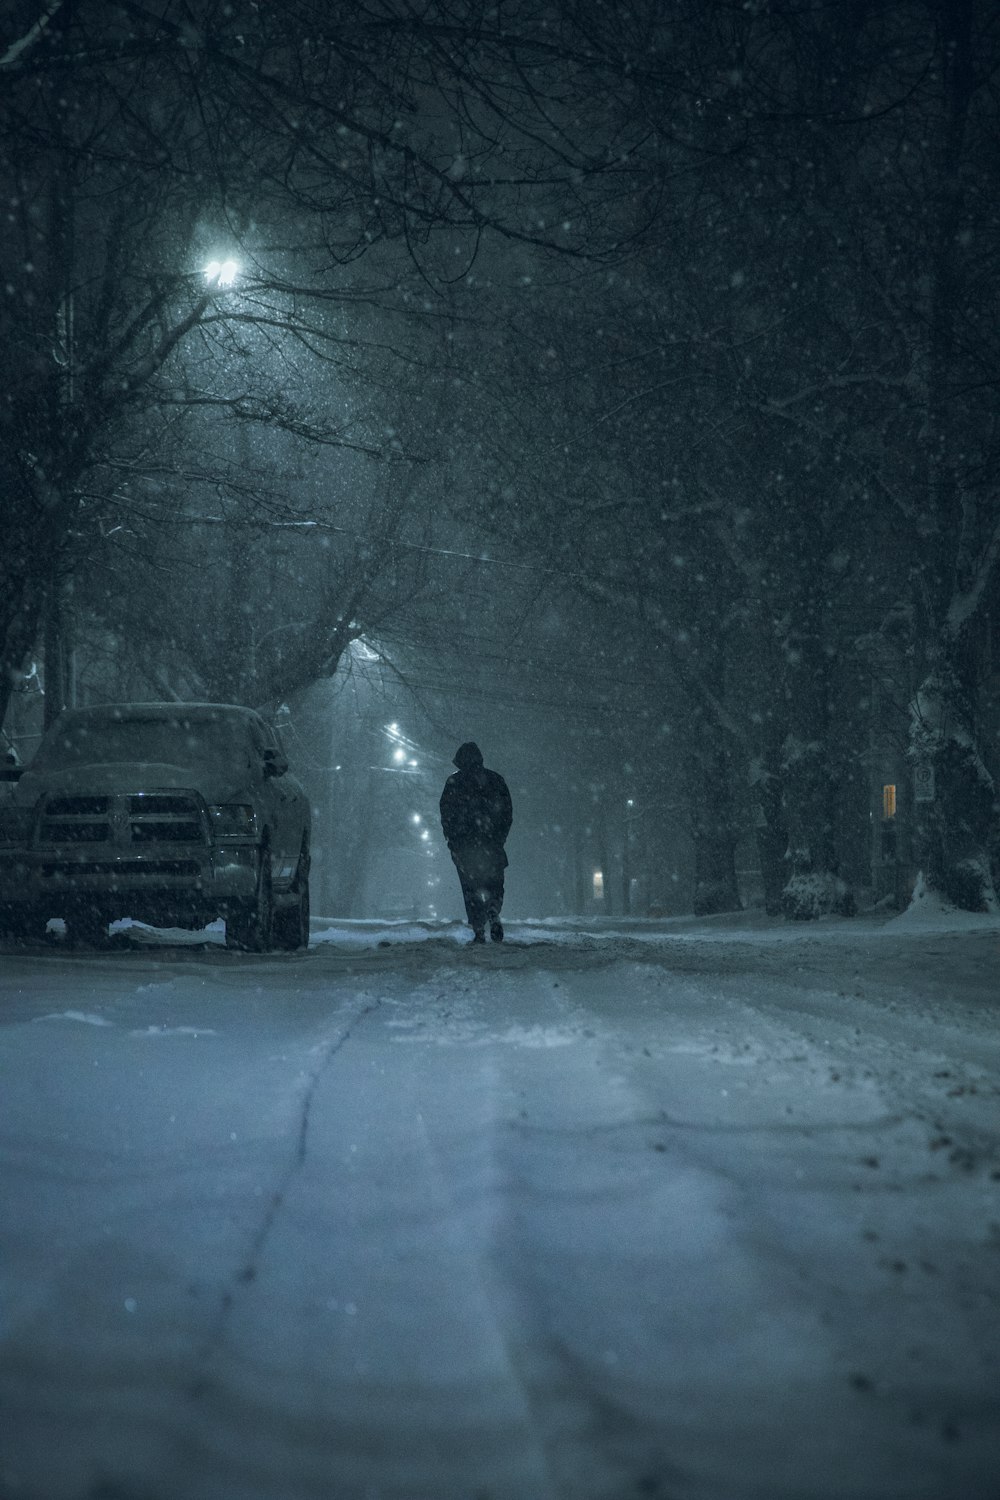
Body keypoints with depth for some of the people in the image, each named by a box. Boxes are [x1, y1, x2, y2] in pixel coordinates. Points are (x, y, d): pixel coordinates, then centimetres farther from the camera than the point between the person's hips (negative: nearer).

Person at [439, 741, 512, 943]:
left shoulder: (453, 782, 1)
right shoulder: (495, 779, 7)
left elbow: (446, 814, -1)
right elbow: (507, 812, 7)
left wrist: (451, 840, 7)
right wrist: (500, 837, 14)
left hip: (464, 844, -1)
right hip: (491, 843, 1)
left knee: (471, 888, 4)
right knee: (494, 883, 12)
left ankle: (479, 931, -6)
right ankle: (493, 915, -16)